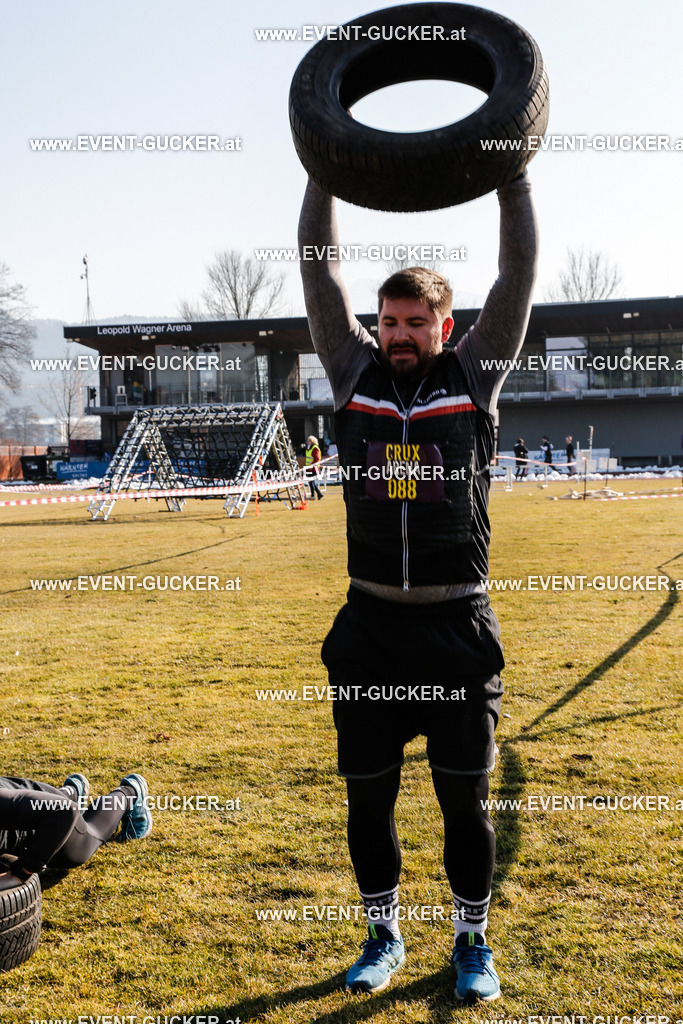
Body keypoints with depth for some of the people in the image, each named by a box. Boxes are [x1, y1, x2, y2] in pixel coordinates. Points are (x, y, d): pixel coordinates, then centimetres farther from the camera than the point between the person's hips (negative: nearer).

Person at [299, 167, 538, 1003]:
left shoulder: (473, 377, 3)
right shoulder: (355, 374, 6)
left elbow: (519, 273, 2)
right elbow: (318, 270, 6)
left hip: (458, 627, -2)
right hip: (369, 628, 2)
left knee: (464, 799, 10)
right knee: (367, 795, 12)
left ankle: (472, 942, 30)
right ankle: (383, 936, 33)